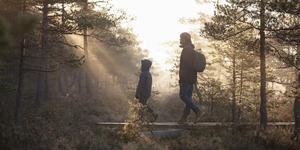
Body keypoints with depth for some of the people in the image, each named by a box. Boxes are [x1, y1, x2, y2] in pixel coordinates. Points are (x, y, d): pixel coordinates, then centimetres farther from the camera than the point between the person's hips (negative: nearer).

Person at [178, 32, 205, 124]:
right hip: (192, 78, 10)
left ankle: (198, 112, -17)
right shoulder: (191, 50, 21)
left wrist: (182, 77, -23)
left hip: (187, 77, -10)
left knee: (183, 95, -11)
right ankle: (184, 117, 6)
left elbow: (186, 64, -20)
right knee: (188, 97, 6)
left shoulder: (186, 49, -11)